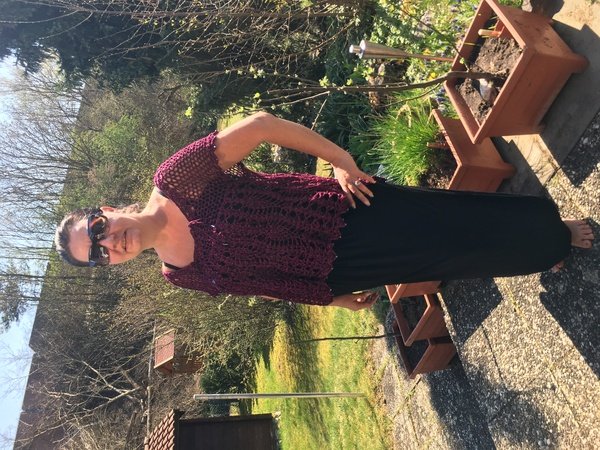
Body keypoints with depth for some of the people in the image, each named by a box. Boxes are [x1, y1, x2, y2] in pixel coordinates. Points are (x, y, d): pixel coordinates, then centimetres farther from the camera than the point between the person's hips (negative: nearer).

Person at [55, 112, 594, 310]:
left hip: (344, 208, -1)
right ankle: (554, 242, 34)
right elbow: (260, 281, 8)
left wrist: (340, 160, -19)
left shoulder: (174, 178, -15)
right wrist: (331, 298, 12)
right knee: (456, 254, 6)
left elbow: (259, 124, -17)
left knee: (463, 226, 4)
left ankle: (554, 233, 37)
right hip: (334, 271, 2)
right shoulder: (182, 275, -2)